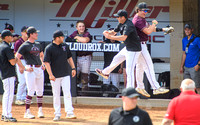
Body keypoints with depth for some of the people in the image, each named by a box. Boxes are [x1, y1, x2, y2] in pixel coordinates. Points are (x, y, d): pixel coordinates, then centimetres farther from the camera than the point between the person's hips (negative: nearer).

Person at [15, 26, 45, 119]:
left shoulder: (38, 44, 16)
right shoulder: (25, 45, -6)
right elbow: (16, 57, -10)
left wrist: (43, 64, 16)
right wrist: (24, 68, -14)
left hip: (39, 69, 7)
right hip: (31, 70, -7)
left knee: (40, 91, 8)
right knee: (31, 91, -10)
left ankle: (40, 111, 16)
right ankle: (27, 112, -4)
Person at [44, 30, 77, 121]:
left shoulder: (65, 46, 8)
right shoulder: (49, 48, -8)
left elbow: (69, 57, 19)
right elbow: (46, 62, -11)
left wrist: (73, 68, 9)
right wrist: (50, 74, -18)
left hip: (65, 74, 3)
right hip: (55, 76, -3)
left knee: (67, 93, -5)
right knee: (56, 95, 3)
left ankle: (69, 112, -8)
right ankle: (57, 114, 10)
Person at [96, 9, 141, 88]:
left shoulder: (128, 25, -27)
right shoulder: (121, 24, 4)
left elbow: (123, 37, -38)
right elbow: (114, 32, 12)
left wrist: (110, 37, -36)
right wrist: (108, 33, -11)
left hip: (133, 50, -10)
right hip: (127, 48, 10)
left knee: (129, 71, -11)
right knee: (116, 59, 29)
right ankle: (105, 73, 53)